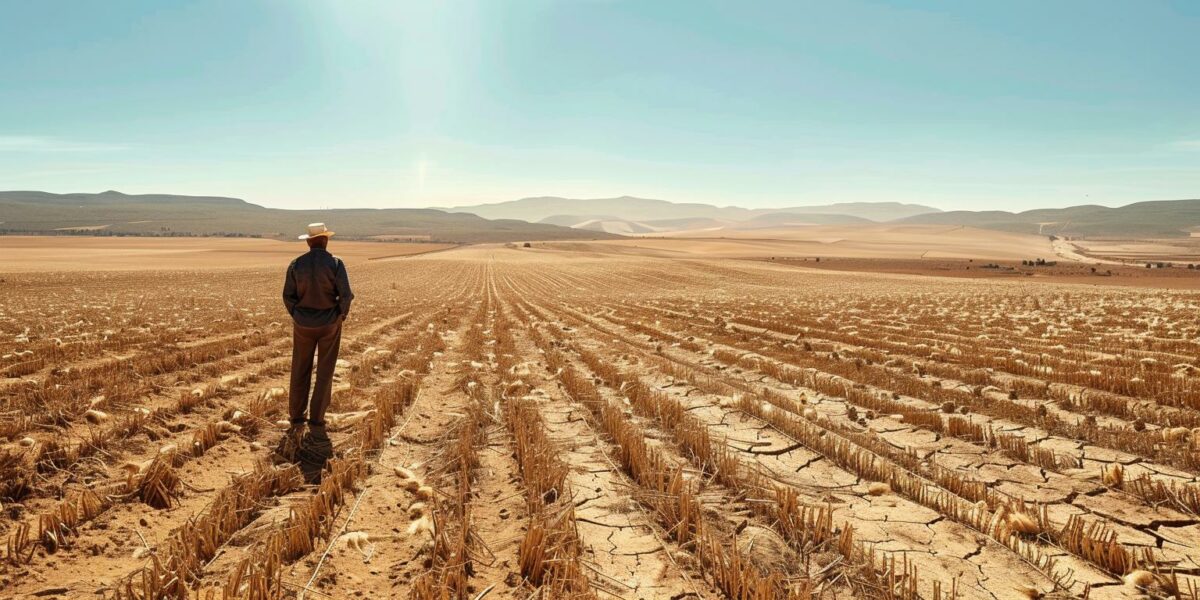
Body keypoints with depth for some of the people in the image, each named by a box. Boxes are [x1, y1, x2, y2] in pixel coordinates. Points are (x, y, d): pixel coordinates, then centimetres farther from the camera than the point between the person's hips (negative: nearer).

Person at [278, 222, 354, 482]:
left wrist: (298, 317, 13)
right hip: (329, 325, -2)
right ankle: (316, 422, 9)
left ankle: (296, 420, 21)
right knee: (324, 374, 7)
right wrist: (342, 316, 1)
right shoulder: (335, 263, -13)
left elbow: (288, 296, -2)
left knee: (300, 373, 13)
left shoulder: (296, 264, -4)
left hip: (303, 325, 2)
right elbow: (346, 295, -17)